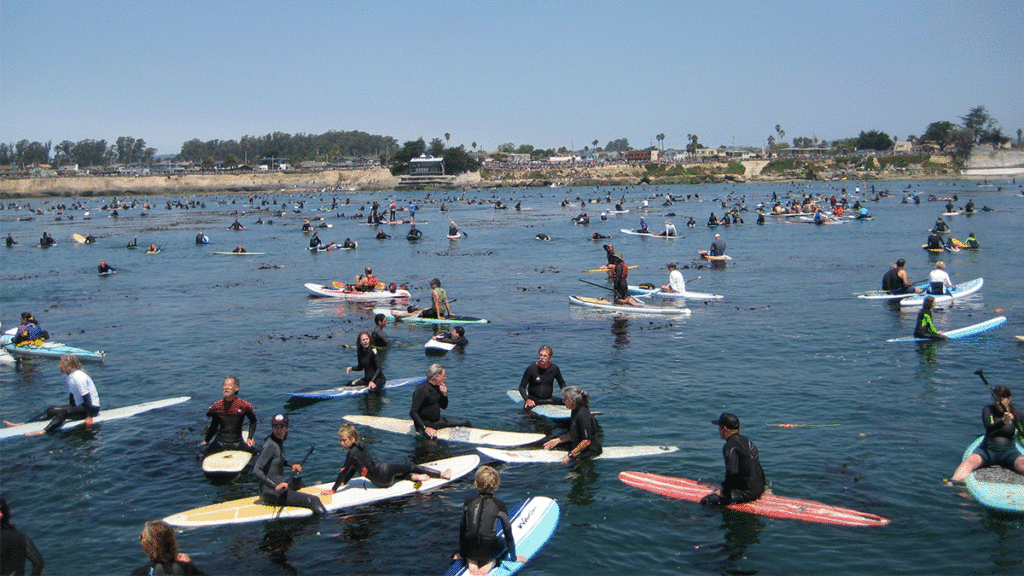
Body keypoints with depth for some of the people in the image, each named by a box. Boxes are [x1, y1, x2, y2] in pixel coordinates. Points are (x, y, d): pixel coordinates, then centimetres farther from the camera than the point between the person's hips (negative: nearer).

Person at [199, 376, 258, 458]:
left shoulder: (244, 405, -7)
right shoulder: (217, 405, -1)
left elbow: (253, 421, 9)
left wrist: (250, 439, 0)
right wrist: (207, 440, 15)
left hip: (237, 442, -1)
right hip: (219, 442, 1)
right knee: (201, 456, -15)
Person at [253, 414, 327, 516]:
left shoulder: (279, 442, 7)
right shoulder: (270, 445, -21)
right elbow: (256, 471, -28)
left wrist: (291, 465, 13)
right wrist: (275, 486, -34)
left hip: (278, 485, 11)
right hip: (271, 492, -11)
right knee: (314, 500, -16)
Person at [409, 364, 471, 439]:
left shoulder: (437, 387, 6)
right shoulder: (422, 389, -20)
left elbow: (444, 407, 18)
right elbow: (413, 412, -24)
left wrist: (444, 394, -3)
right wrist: (425, 428, -31)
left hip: (437, 421, 9)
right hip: (424, 423, -8)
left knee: (465, 422, 7)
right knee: (432, 437, -42)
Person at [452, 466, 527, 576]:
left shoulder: (468, 503, 0)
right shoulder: (499, 506, -8)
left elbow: (462, 529, 11)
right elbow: (508, 533, 1)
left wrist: (462, 553, 27)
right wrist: (513, 556, 16)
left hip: (469, 550, 3)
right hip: (488, 551, -3)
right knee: (506, 542, 30)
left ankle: (471, 560, 8)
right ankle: (490, 561, 2)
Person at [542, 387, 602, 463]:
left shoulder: (583, 415, -26)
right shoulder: (575, 411, 5)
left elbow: (587, 441, -28)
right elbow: (572, 434, 15)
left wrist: (570, 455, -26)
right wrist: (557, 440, 5)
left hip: (591, 450, -10)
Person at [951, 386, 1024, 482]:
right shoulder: (988, 410, 0)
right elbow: (989, 429, -19)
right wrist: (1003, 421, -37)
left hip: (1008, 451, 1)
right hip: (988, 449, -1)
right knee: (969, 461, -30)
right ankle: (954, 482, -48)